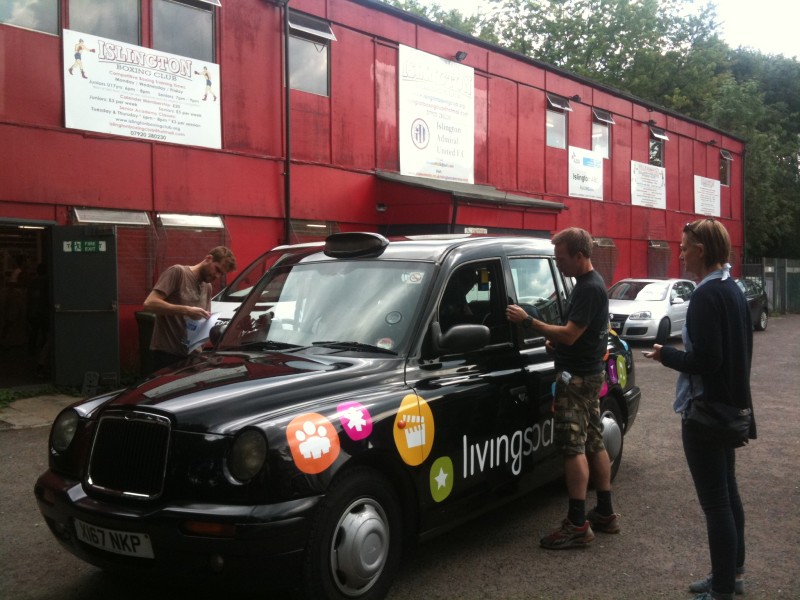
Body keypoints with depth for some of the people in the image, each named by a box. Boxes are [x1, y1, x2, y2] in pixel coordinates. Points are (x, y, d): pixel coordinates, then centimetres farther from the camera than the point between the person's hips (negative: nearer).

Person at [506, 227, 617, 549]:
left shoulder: (589, 289, -19)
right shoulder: (592, 284, 13)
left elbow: (570, 334, -25)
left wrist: (528, 321, -21)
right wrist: (557, 341, 7)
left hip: (577, 377, -11)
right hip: (589, 373, 11)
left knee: (573, 447, -9)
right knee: (594, 442, 14)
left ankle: (578, 525, -6)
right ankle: (605, 513, 22)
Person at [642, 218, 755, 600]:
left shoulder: (707, 296, -21)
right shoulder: (733, 289, 9)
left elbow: (705, 361, -25)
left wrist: (666, 355, -11)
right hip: (728, 406, 10)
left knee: (714, 501, -2)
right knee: (727, 492, 20)